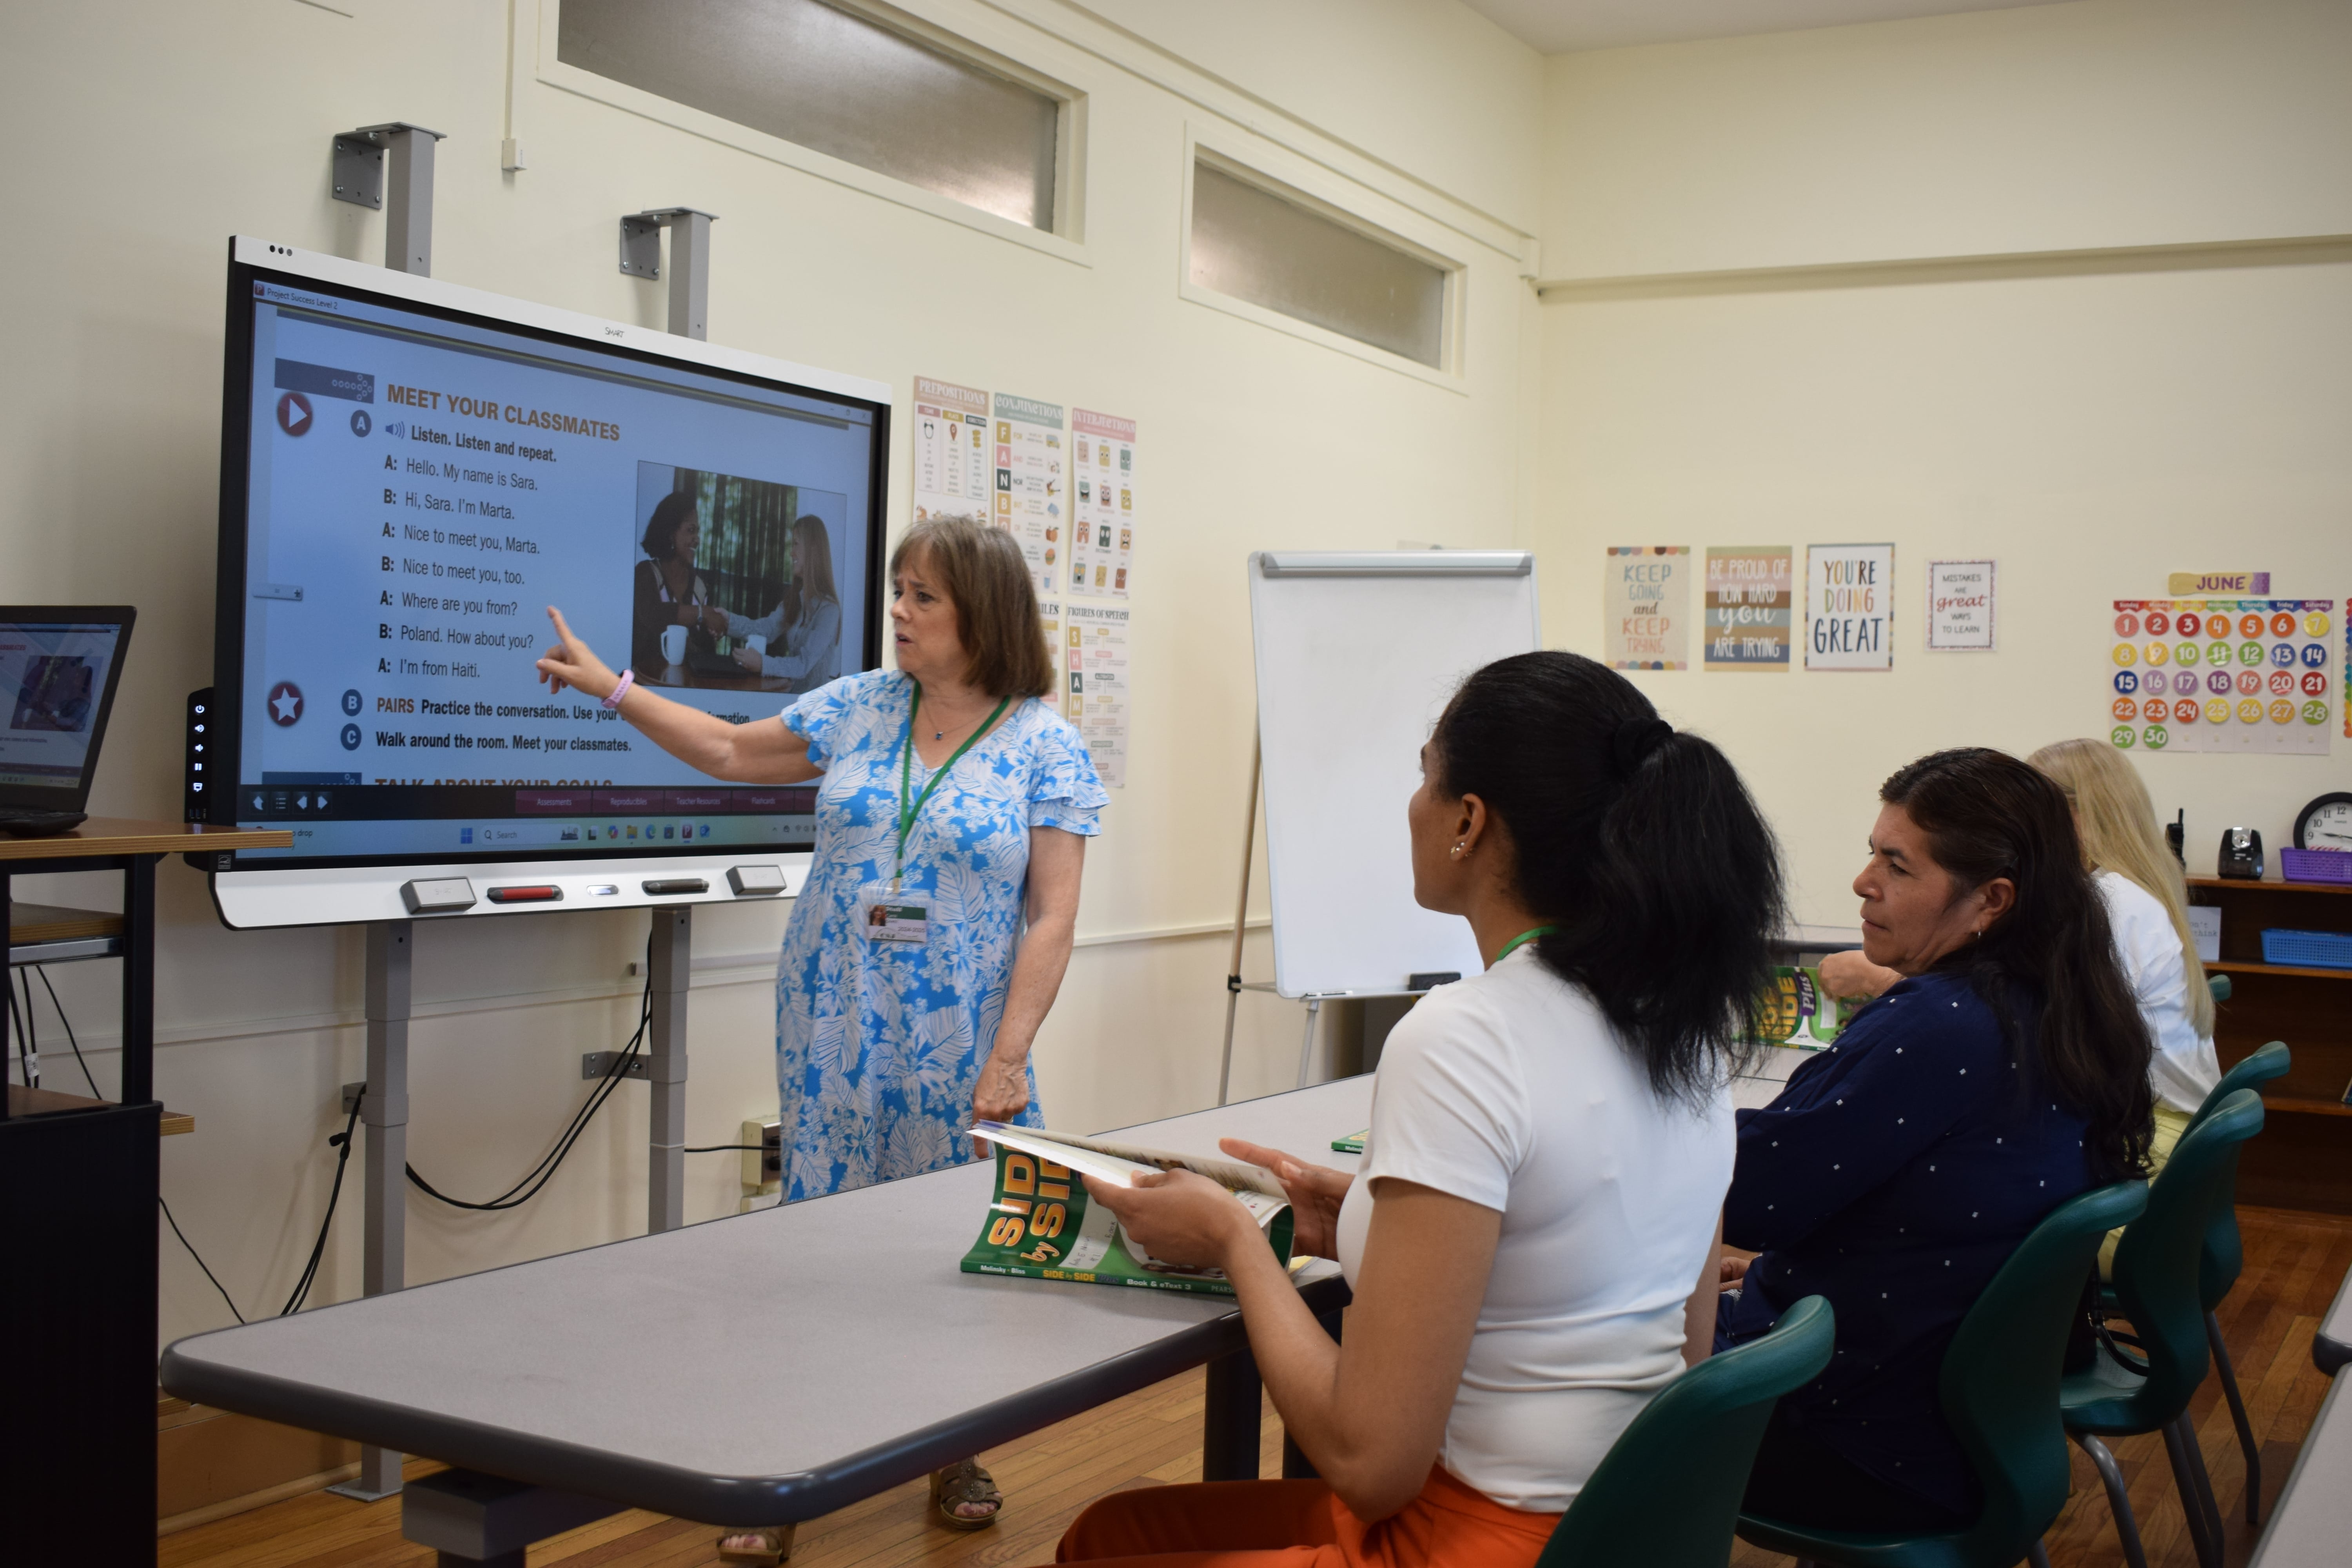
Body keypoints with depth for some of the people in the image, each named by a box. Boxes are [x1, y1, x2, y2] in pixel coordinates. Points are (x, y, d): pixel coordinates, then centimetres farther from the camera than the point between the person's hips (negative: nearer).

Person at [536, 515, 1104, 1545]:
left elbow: (1052, 921, -8)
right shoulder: (858, 708, 5)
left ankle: (958, 1454, 27)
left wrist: (1007, 1058, -14)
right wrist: (611, 688, 13)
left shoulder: (1046, 747, -6)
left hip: (958, 1051, -3)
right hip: (834, 1038, 3)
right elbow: (730, 751, 18)